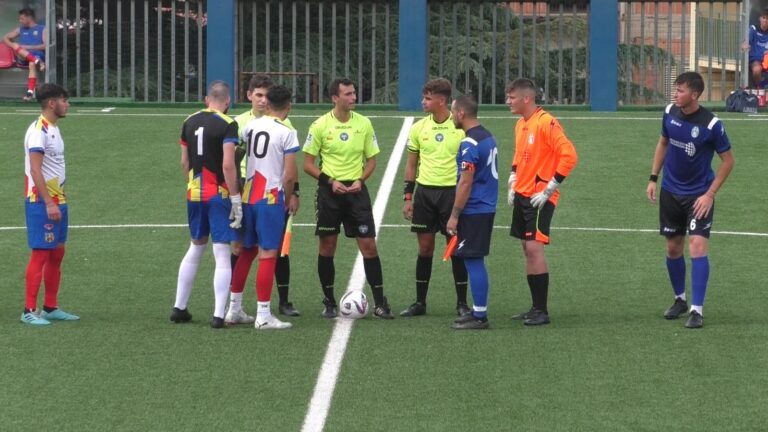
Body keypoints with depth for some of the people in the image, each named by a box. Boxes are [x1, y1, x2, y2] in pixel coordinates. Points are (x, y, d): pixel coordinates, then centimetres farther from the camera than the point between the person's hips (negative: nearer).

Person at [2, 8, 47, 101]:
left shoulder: (42, 29, 9)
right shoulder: (21, 30, 24)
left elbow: (46, 45, -4)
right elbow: (5, 38, 20)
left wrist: (29, 47, -12)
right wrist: (12, 45, -3)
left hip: (38, 54, -4)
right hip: (22, 58, 4)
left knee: (32, 64, -39)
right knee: (15, 45, -27)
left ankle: (30, 91, -53)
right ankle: (38, 62, -44)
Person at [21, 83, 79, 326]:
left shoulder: (53, 129, 15)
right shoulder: (38, 130, -15)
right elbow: (35, 170, -21)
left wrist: (59, 201, 18)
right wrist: (49, 203, -24)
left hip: (56, 202, 9)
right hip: (42, 203, -9)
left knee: (56, 255, 11)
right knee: (40, 254, -8)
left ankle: (50, 308, 17)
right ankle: (29, 310, -5)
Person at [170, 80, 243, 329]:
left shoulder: (190, 122, 7)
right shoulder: (227, 125, -12)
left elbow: (184, 162, 12)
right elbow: (227, 165, -18)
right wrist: (236, 198, -15)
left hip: (194, 193, 6)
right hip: (219, 194, -6)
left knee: (196, 247, 21)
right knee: (222, 254, -2)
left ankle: (179, 308, 24)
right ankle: (218, 315, -6)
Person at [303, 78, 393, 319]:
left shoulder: (364, 124, 2)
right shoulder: (320, 125, -4)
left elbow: (371, 160, 10)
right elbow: (308, 164, -2)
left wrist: (360, 180, -8)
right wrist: (330, 181, -15)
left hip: (356, 190, 1)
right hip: (329, 191, -1)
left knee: (368, 245, -3)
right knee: (327, 247, 3)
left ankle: (379, 302, 2)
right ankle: (329, 302, 14)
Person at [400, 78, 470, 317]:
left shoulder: (461, 128, -5)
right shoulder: (419, 128, 6)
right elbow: (411, 164, 13)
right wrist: (408, 197, 8)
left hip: (452, 192, -3)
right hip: (425, 191, 3)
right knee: (425, 247, 6)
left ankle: (462, 302, 8)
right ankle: (420, 302, 13)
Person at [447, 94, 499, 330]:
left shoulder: (469, 144, -17)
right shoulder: (488, 137, 13)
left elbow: (465, 183, -19)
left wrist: (455, 216, -15)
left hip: (473, 211, -9)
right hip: (487, 208, 9)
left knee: (473, 262, -5)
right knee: (475, 262, 15)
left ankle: (479, 316, -3)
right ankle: (478, 311, 18)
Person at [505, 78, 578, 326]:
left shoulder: (547, 123, -16)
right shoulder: (520, 125, 12)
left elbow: (569, 156, -20)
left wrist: (549, 189, -19)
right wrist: (513, 184, 16)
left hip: (540, 198, -9)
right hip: (522, 195, 9)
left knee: (534, 248, -14)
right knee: (527, 250, 9)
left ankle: (542, 311, -10)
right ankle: (536, 307, 14)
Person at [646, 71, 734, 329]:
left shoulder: (711, 124, -19)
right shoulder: (670, 112, -5)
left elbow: (728, 160, -10)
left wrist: (710, 194, -14)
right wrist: (653, 178, 8)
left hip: (699, 196, -5)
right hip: (670, 192, 5)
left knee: (697, 246, -15)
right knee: (673, 248, 11)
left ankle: (697, 310, -11)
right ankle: (680, 299, 31)